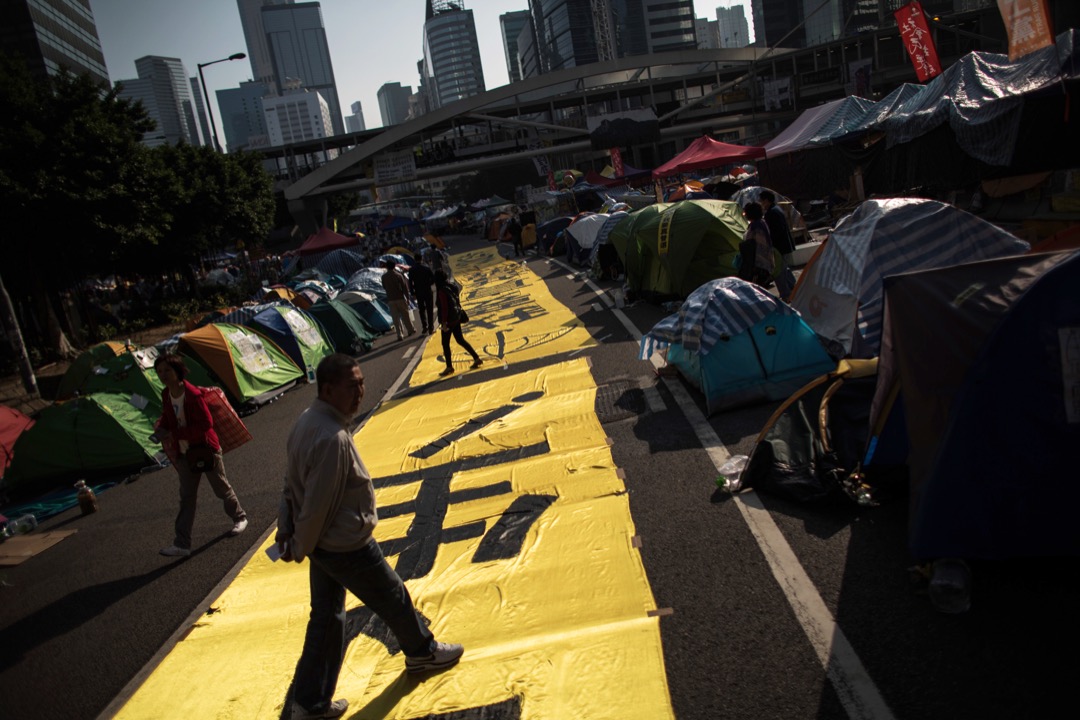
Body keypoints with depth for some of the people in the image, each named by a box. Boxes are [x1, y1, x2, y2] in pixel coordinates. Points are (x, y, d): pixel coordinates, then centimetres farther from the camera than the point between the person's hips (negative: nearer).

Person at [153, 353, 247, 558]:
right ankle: (182, 544, 8)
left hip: (206, 449, -6)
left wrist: (175, 435, -25)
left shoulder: (193, 394, -24)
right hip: (185, 453, 6)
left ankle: (239, 518, 37)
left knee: (222, 488, 12)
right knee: (186, 498, 6)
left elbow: (206, 423, -24)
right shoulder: (166, 395, 0)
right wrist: (161, 428, -5)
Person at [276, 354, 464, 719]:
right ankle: (422, 651, 42)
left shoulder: (307, 421, -1)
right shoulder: (332, 438, -32)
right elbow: (318, 504, -27)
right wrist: (300, 548, -12)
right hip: (347, 548, -9)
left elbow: (292, 484, 6)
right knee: (394, 599, 16)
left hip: (324, 543, 9)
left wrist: (287, 529, 10)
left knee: (326, 617, 19)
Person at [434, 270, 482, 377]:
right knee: (460, 340, 18)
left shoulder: (442, 291, -19)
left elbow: (444, 308, -21)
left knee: (445, 344, 5)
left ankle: (449, 367, 11)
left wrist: (444, 323, -18)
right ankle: (476, 358, 19)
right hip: (456, 317, 8)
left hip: (449, 320, -8)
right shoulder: (452, 287, 4)